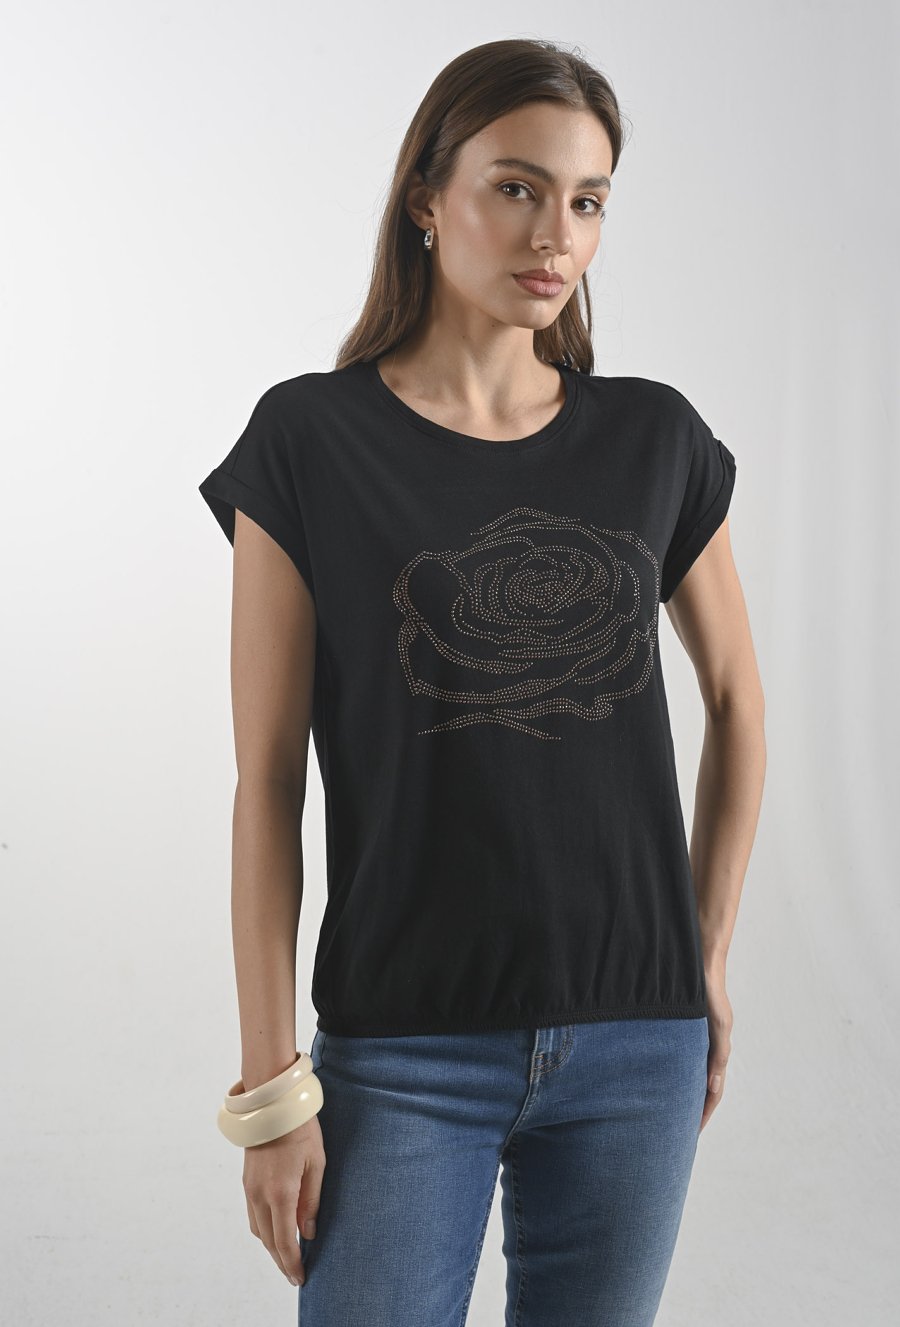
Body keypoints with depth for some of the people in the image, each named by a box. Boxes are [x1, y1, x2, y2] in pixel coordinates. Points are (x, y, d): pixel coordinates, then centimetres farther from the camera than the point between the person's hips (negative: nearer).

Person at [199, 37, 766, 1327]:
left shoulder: (656, 440, 2)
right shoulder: (310, 442, -5)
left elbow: (736, 699, 15)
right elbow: (268, 783, -6)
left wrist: (709, 960, 12)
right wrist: (270, 1086, -7)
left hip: (635, 1047, 3)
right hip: (405, 1050, -2)